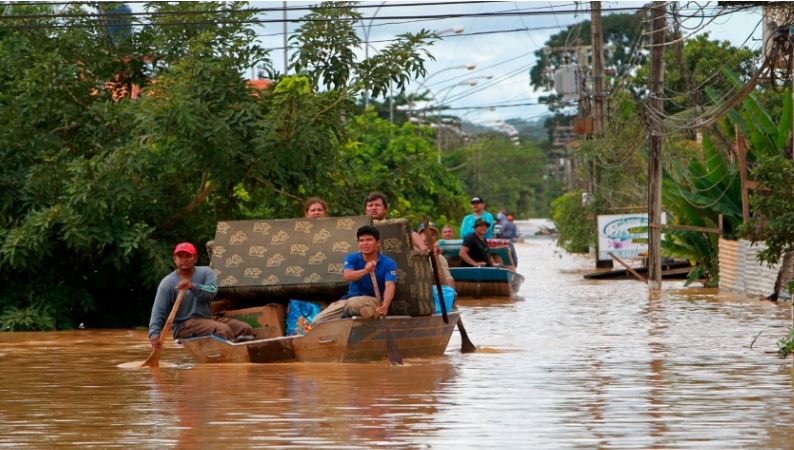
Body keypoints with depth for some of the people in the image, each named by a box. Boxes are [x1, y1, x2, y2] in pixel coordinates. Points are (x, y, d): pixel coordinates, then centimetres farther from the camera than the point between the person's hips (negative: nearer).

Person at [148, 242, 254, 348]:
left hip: (208, 318, 5)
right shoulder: (167, 283, 0)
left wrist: (192, 287, -32)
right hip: (184, 325, -5)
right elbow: (159, 311, -6)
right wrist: (154, 334, -23)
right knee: (223, 330, -31)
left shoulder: (205, 272, 8)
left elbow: (212, 291, -13)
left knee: (246, 329, -15)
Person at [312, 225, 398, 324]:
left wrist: (385, 305, -44)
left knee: (353, 303, -40)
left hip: (373, 300, -4)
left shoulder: (388, 263, -6)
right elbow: (347, 276, -20)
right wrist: (365, 271, -42)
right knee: (318, 321, -11)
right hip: (350, 298, 4)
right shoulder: (352, 258, 1)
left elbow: (390, 286, -22)